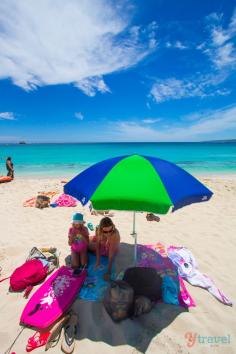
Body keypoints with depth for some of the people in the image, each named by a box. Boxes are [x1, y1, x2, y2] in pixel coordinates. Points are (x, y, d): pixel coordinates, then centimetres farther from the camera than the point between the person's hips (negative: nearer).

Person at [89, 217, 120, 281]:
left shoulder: (115, 234, -43)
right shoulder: (98, 230, -31)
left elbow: (111, 254, -38)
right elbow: (97, 245, -20)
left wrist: (108, 272, -35)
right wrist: (98, 261, -22)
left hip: (108, 249, -3)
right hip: (101, 245, 4)